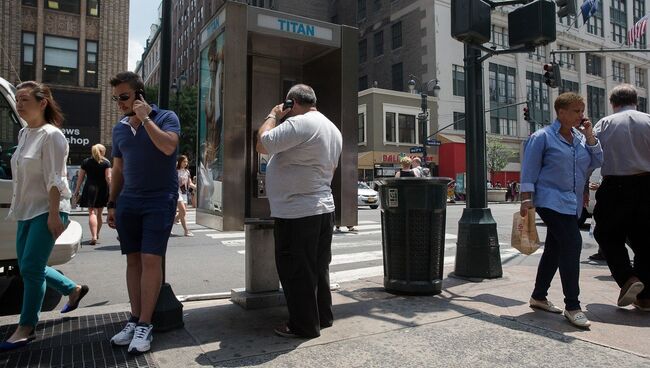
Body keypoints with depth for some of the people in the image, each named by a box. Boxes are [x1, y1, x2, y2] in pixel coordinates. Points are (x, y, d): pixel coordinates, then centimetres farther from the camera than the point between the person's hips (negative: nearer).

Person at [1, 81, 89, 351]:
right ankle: (74, 289, 32)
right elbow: (22, 176, 18)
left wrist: (53, 214, -22)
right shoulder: (23, 134, 12)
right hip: (27, 211, 9)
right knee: (29, 267, 13)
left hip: (47, 211, -9)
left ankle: (26, 328, 7)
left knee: (30, 268, -7)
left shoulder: (51, 135, -13)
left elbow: (54, 179, -19)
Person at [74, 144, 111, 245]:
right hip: (102, 189, 0)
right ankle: (97, 234, 28)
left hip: (90, 188, 0)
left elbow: (80, 178, 8)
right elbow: (108, 178, -7)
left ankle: (93, 236, -19)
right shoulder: (106, 162, 0)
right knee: (100, 213, 14)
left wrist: (77, 190, 14)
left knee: (92, 212, -5)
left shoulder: (85, 162, 6)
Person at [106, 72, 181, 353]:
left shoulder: (165, 117, -1)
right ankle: (134, 319, 15)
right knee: (133, 260, 7)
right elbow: (118, 170, 18)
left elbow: (168, 146, -22)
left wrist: (145, 118, -15)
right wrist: (112, 204, 15)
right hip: (128, 203, 5)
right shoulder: (119, 129, 14)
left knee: (151, 260, -9)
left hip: (159, 201, -5)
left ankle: (145, 325, -2)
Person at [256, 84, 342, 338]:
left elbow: (262, 145, -19)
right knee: (318, 268, 18)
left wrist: (273, 115, -4)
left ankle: (304, 325, 13)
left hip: (296, 214, -9)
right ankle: (323, 316, 30)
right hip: (324, 209, 10)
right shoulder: (333, 129, 16)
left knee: (296, 272, 3)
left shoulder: (299, 123, -15)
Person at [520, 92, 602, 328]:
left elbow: (596, 163, 11)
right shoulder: (542, 137, -6)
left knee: (555, 249, 13)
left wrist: (590, 136, 3)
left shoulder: (580, 137, 14)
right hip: (551, 200, -8)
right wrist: (526, 199, -13)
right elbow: (529, 170, -8)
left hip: (572, 203, 8)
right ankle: (572, 306, -7)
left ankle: (539, 297, 26)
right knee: (572, 244, -16)